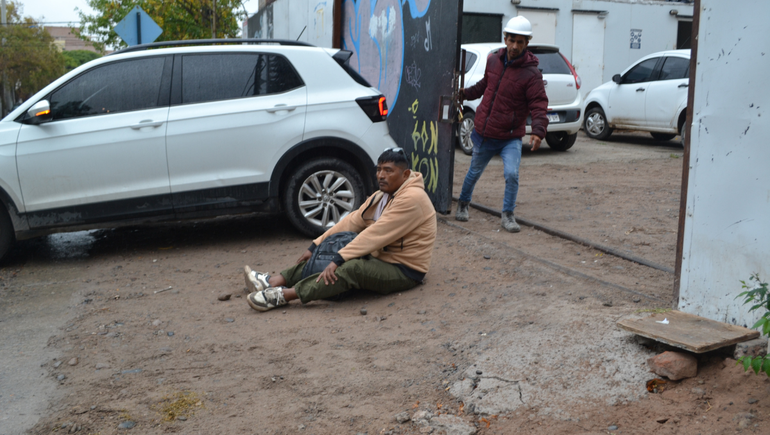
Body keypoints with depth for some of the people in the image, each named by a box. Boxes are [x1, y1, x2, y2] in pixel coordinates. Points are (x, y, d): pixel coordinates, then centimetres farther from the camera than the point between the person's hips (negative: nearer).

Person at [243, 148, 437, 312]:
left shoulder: (412, 198, -20)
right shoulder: (383, 195, 11)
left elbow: (376, 234, -27)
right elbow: (352, 221, 6)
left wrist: (338, 260, -31)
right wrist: (315, 246, -1)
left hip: (404, 271, -10)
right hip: (380, 258, 10)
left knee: (352, 267, -33)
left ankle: (284, 295, -34)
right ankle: (276, 281, -10)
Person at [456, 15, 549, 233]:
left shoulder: (531, 73, -15)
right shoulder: (493, 60, 1)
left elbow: (539, 106, -20)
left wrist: (538, 131, -35)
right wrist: (464, 93, 16)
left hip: (510, 137, -4)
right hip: (483, 132, 4)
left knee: (511, 174, -19)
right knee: (474, 172, 18)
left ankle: (508, 215, 3)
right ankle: (463, 204, 43)